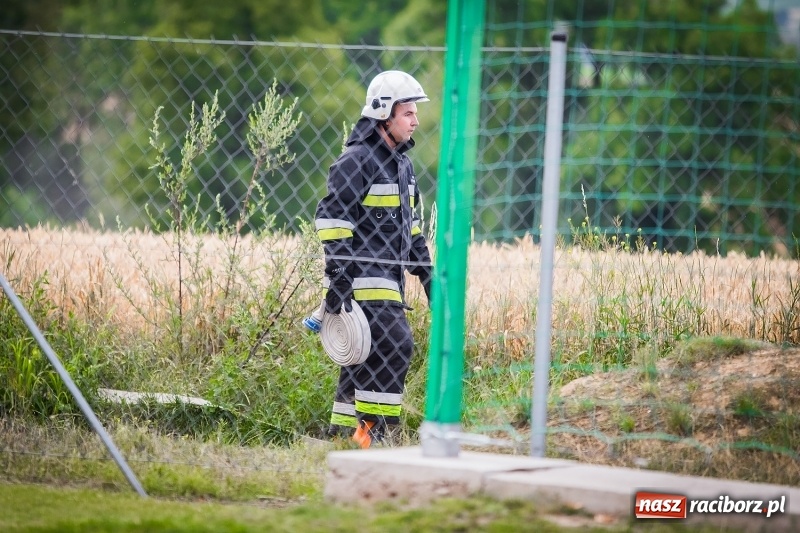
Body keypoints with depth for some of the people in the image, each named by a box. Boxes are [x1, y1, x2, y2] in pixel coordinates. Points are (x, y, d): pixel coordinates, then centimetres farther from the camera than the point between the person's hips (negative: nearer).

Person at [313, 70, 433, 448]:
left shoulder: (402, 165, 19)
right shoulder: (356, 161, -10)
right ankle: (375, 430, -14)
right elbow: (333, 218, -15)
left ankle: (344, 430, 12)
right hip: (363, 275, -9)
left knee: (366, 355, 8)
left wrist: (427, 274, 23)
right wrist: (337, 278, -20)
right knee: (394, 345, -17)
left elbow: (410, 226, 27)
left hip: (389, 276, 9)